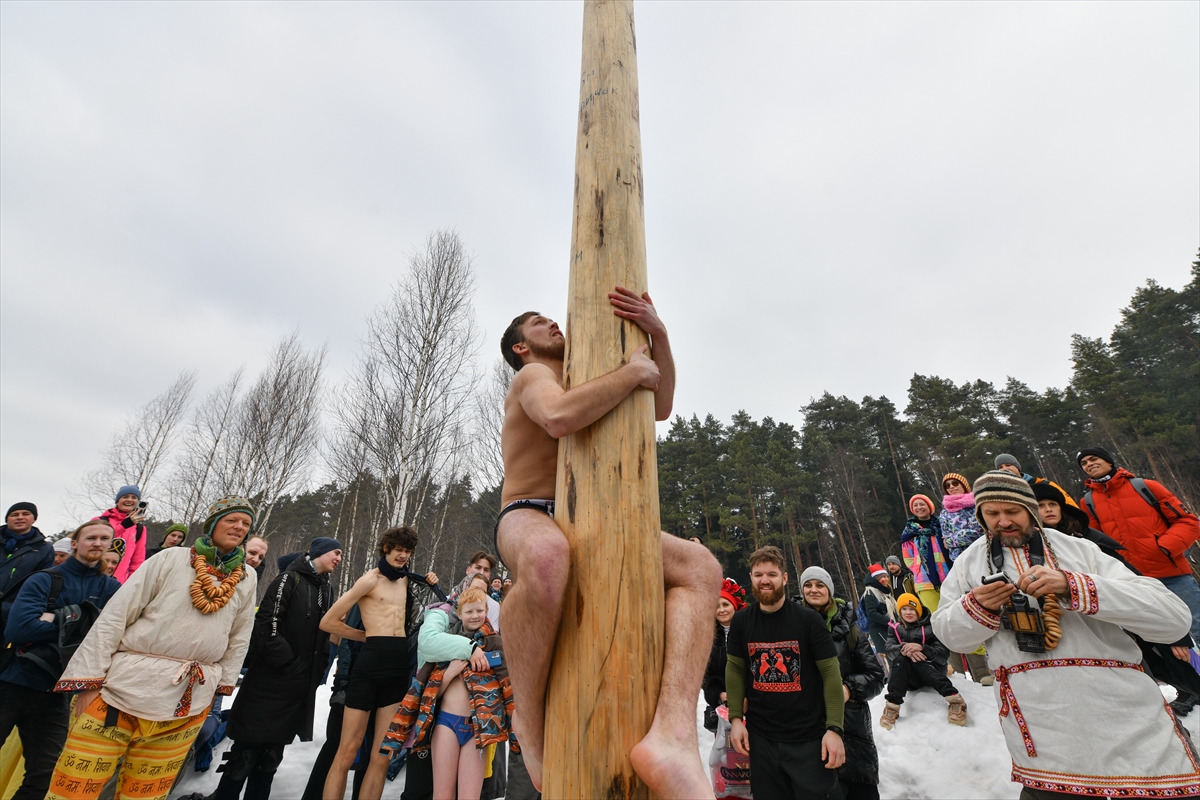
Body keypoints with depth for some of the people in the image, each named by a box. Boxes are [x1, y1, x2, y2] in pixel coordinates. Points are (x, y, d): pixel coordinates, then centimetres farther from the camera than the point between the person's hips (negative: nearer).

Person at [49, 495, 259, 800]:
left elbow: (239, 639, 12)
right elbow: (115, 616, -2)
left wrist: (222, 685, 11)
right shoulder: (172, 558, -2)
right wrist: (89, 680, -7)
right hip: (126, 687, -2)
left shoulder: (248, 579, 6)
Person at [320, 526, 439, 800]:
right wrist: (367, 636, 0)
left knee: (382, 756, 10)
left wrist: (428, 586, 14)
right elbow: (328, 622, -6)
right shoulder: (371, 579, -4)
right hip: (370, 664, -6)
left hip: (399, 667, 6)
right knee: (347, 752, 1)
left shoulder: (406, 580, 14)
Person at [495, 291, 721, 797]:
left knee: (700, 567, -15)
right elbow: (559, 417, -27)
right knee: (547, 557, -45)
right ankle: (529, 718, -17)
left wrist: (659, 335, 6)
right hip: (527, 519, -7)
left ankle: (673, 733, -36)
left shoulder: (586, 385, 26)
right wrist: (634, 371, -14)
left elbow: (659, 408, 19)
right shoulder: (531, 377, 0)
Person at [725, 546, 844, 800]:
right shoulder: (741, 621, -3)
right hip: (760, 737, 3)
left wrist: (834, 728, -14)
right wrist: (736, 717, -2)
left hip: (809, 737, -2)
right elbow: (735, 670, 4)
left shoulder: (808, 619, -11)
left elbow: (831, 674, -9)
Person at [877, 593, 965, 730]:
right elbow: (889, 651, -8)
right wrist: (904, 649, -31)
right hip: (908, 678, 2)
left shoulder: (930, 627, 0)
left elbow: (943, 655, -11)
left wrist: (921, 648, -30)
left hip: (932, 671, -2)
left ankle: (954, 699, -45)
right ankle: (892, 705, -39)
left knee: (917, 659, -32)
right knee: (900, 659, -31)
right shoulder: (896, 628, 7)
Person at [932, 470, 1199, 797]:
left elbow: (1174, 617, -9)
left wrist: (1073, 586, -21)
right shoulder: (971, 560, 6)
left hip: (1130, 722, 0)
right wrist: (978, 608, -13)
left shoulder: (1080, 550, 2)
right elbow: (948, 632, 7)